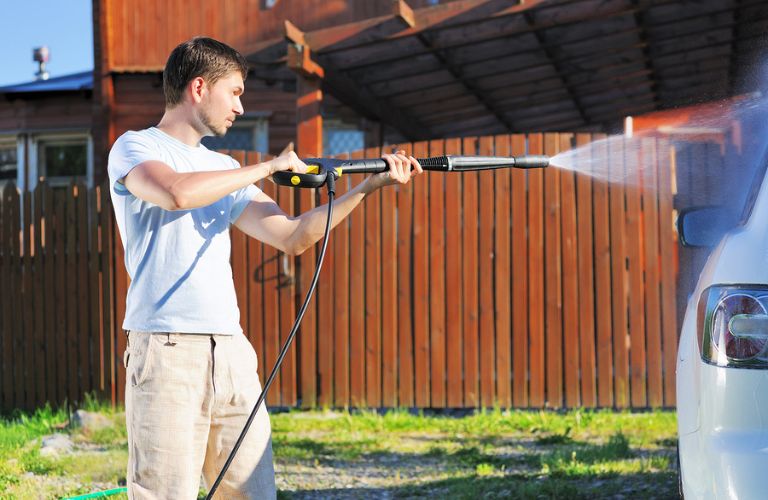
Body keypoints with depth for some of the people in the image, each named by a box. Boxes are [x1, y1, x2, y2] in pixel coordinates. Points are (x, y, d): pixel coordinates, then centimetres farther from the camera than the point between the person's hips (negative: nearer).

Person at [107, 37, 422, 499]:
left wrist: (369, 186, 12)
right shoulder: (135, 148, 1)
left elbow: (292, 237, 19)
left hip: (232, 353, 7)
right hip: (166, 354, -7)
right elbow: (177, 192, -21)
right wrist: (270, 167, -11)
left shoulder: (224, 169, 21)